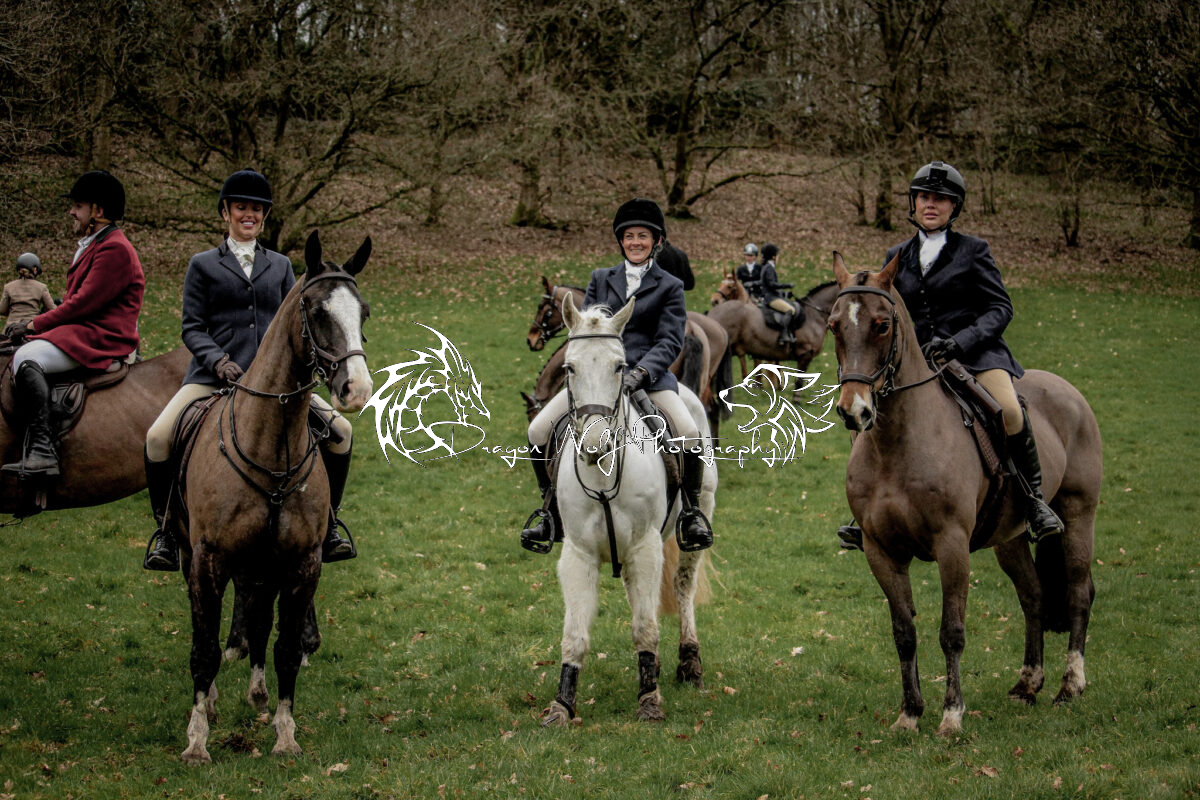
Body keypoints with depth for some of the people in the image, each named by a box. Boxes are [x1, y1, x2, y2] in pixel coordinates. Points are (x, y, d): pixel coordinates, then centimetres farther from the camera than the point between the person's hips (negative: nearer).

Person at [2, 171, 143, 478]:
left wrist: (36, 325, -12)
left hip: (102, 338, -11)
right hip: (79, 331, 11)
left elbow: (84, 302, -18)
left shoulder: (115, 249, -13)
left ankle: (41, 451, -39)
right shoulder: (91, 245, 22)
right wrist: (33, 324, 8)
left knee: (26, 358, -30)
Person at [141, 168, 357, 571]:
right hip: (214, 375, -2)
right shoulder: (203, 265, 9)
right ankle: (165, 530, -8)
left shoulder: (280, 266, 17)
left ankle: (328, 524, 5)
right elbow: (192, 327, 2)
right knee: (158, 438, -25)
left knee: (340, 430, -11)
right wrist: (218, 360, -17)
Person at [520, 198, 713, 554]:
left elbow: (670, 341, -1)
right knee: (538, 431, -14)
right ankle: (550, 506, 5)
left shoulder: (669, 287, 9)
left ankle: (691, 510, -5)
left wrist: (640, 372, -19)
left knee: (690, 434, -28)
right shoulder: (601, 279, 18)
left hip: (649, 374, -3)